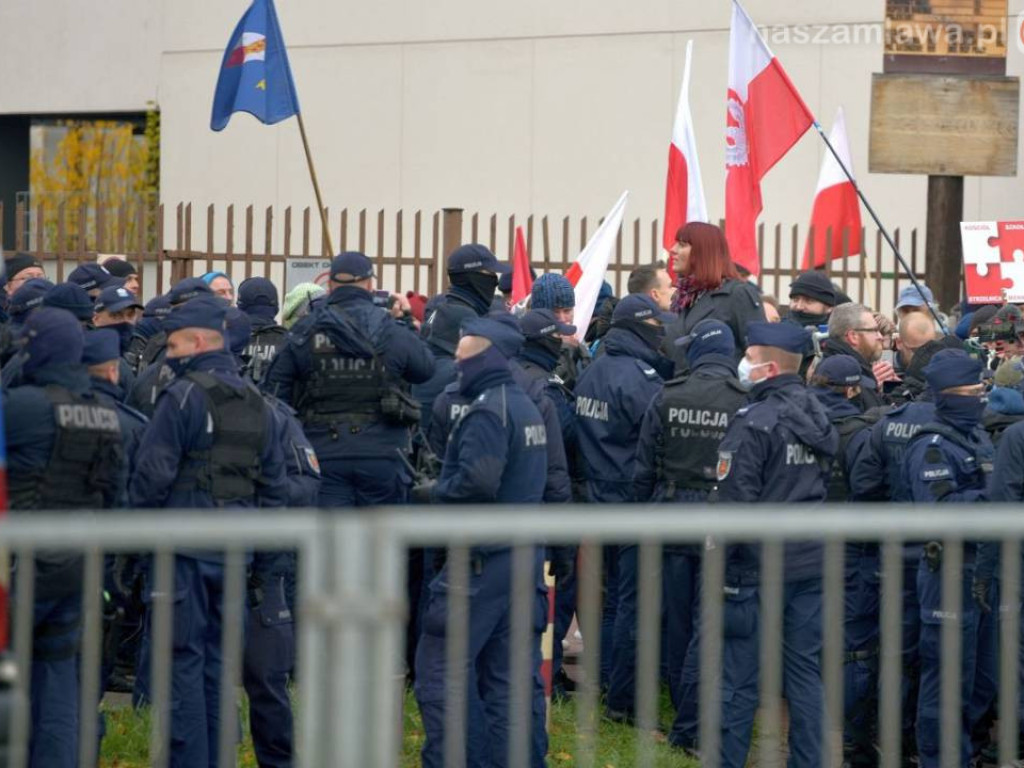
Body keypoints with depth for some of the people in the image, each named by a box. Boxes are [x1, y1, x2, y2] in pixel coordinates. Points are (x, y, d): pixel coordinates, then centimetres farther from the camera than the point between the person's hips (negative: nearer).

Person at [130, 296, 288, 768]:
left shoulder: (184, 397, -11)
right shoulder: (257, 405, 13)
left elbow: (152, 474, -14)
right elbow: (275, 485, 15)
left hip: (184, 546, -7)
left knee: (182, 660, -5)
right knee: (215, 659, 14)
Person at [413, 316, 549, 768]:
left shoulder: (488, 410, -14)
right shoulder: (527, 407, 15)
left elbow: (477, 481, -25)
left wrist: (439, 491, -6)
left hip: (482, 560, -9)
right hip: (526, 558, 9)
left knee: (439, 671, -4)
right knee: (516, 676, 10)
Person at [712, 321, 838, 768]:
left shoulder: (754, 423, -16)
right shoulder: (819, 419, 7)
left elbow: (735, 502, -16)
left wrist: (716, 561, -9)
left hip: (758, 568, -7)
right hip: (811, 564, 7)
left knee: (740, 678, 2)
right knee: (805, 672, 11)